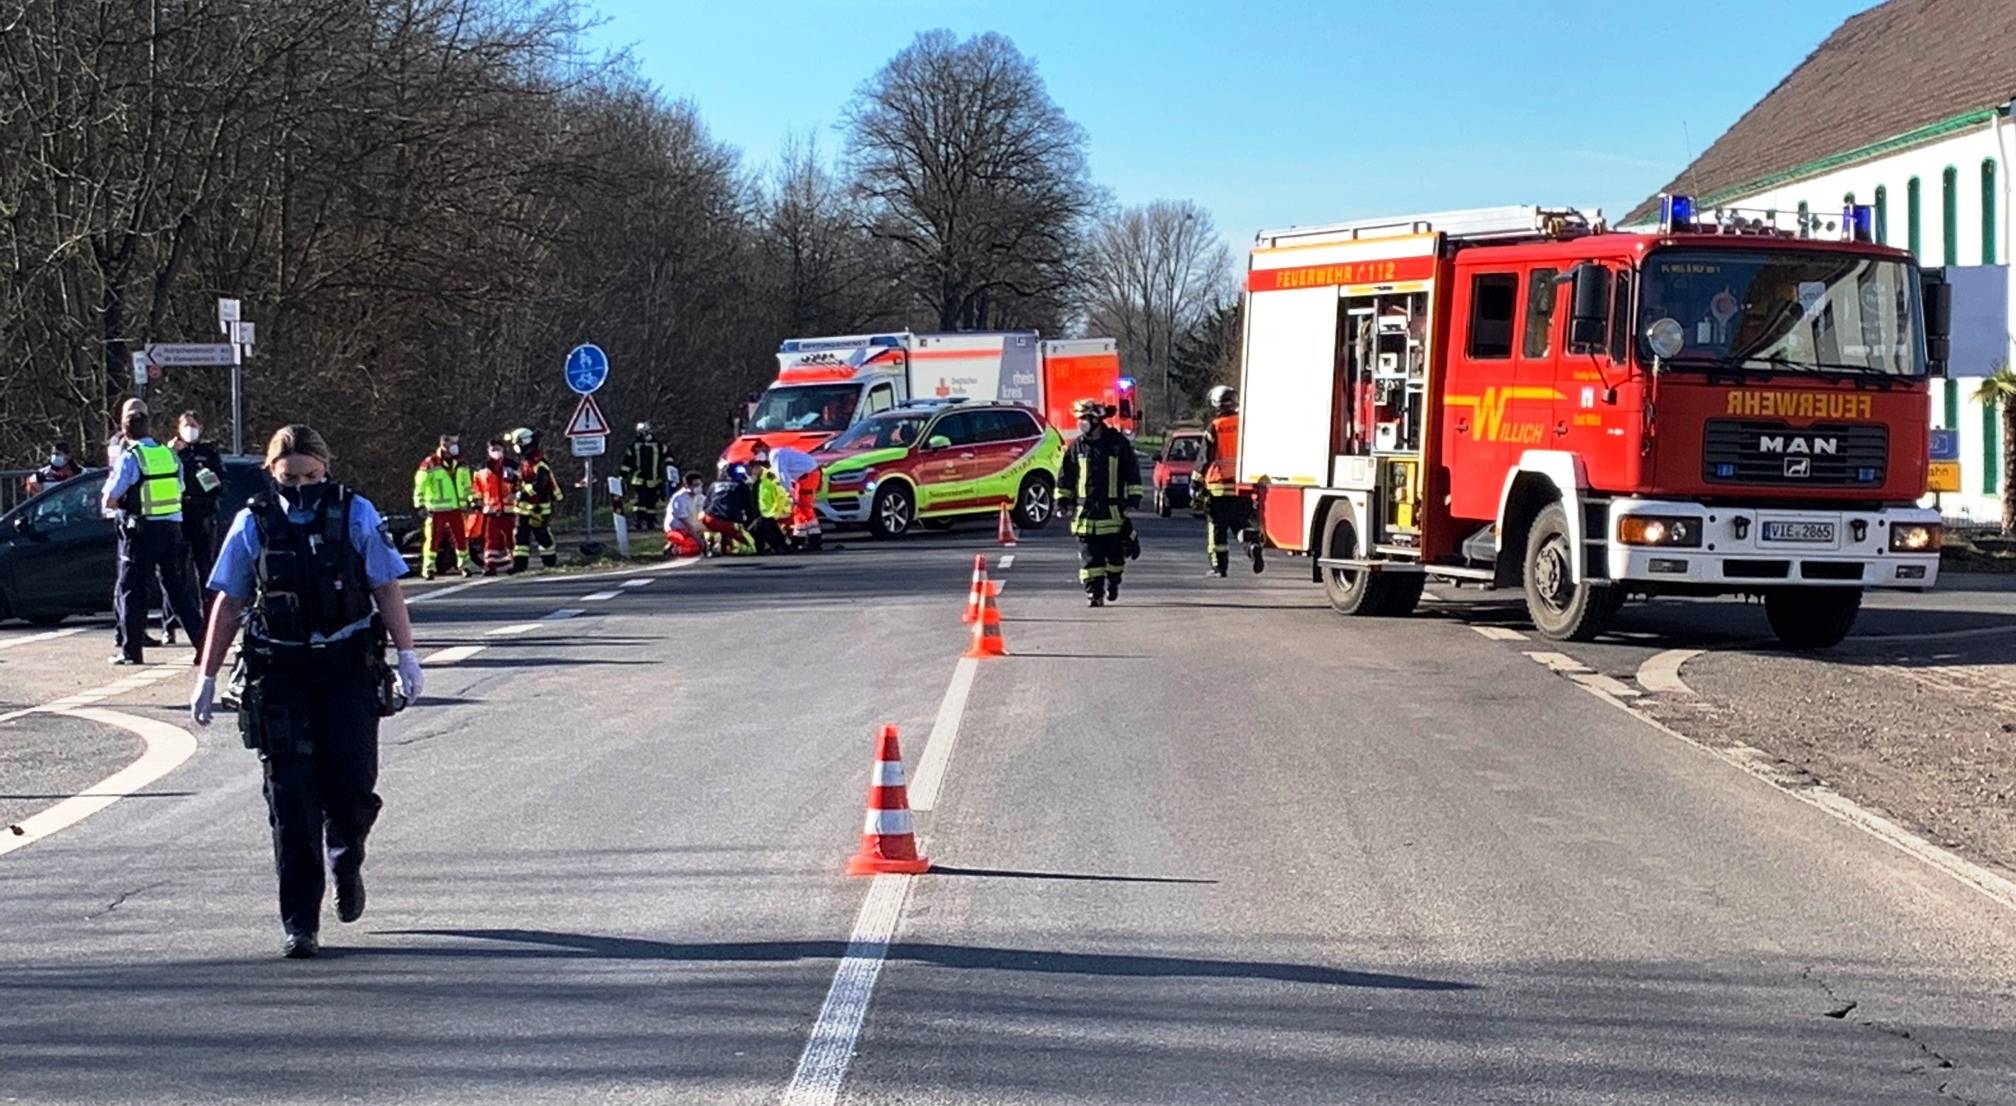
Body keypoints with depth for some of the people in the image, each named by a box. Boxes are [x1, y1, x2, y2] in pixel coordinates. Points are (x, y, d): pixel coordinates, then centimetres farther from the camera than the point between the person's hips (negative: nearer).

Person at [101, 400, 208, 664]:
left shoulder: (129, 458, -11)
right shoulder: (169, 454, 7)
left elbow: (109, 501, -11)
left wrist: (124, 503, 10)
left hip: (141, 531, -5)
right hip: (172, 527, 5)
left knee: (130, 590, 5)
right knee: (178, 589, 11)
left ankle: (131, 650, 3)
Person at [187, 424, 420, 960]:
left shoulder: (356, 515, 1)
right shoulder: (253, 524, 3)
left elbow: (387, 589, 3)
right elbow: (229, 605, 7)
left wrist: (407, 655, -5)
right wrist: (207, 678, 6)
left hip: (348, 669, 0)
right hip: (280, 673, 0)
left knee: (352, 785, -4)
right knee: (290, 799, -4)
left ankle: (346, 862, 31)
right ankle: (299, 924, 1)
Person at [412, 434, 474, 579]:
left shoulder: (461, 465, 10)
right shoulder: (430, 464, -10)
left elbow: (466, 484, 23)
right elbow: (420, 485, -7)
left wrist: (471, 499, 14)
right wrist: (420, 505, -12)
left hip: (455, 509, 5)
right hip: (436, 511, -5)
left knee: (461, 538, 6)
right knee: (433, 539, -3)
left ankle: (463, 566, 18)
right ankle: (428, 569, 3)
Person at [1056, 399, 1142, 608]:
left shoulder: (1119, 443, -1)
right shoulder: (1076, 447, 6)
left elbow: (1132, 473, 3)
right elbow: (1065, 476, 13)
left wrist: (1133, 499, -2)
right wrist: (1063, 500, 9)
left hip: (1114, 511, -1)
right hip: (1085, 510, 2)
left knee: (1116, 553, 7)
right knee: (1089, 556, -3)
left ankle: (1113, 582, 31)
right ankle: (1094, 592, -1)